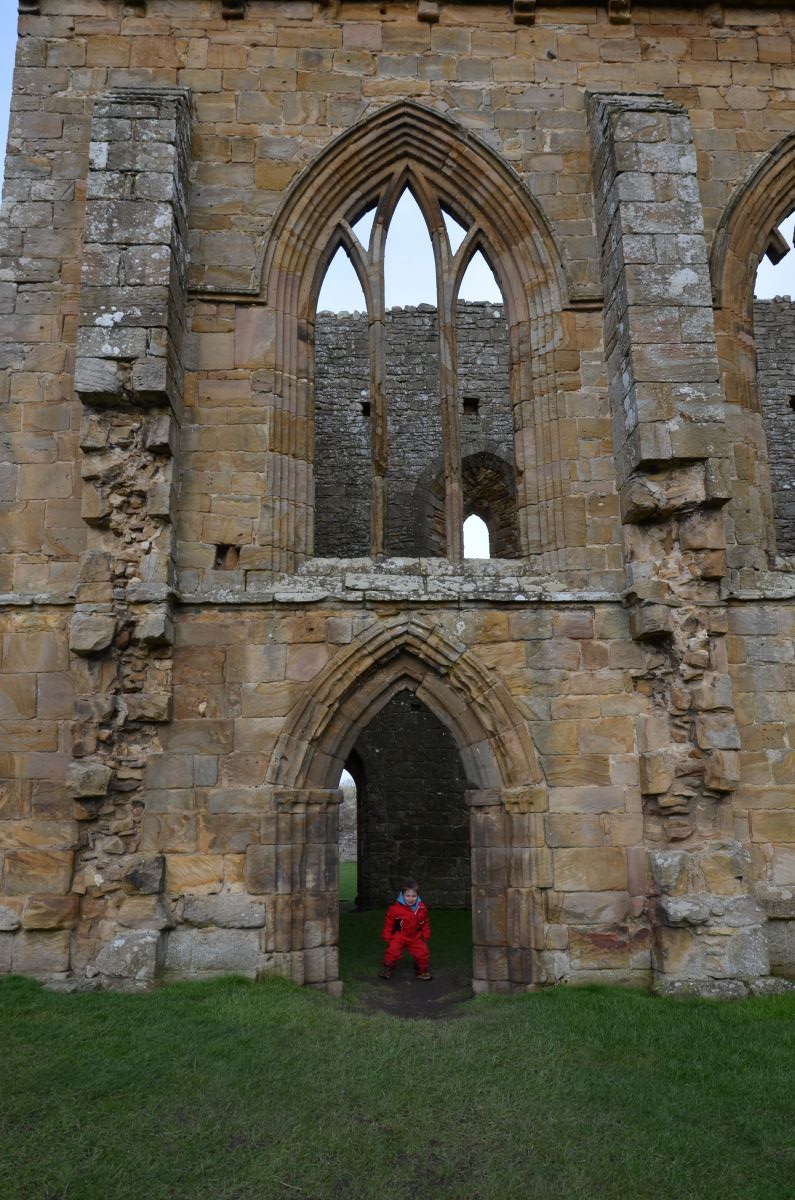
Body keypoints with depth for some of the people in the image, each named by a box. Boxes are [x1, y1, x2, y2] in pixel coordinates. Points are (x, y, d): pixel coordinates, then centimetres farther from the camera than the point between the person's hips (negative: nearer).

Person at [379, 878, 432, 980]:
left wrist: (425, 936, 8)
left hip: (415, 938, 3)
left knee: (423, 953, -2)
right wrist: (388, 938, -7)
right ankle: (387, 969, 12)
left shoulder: (422, 909, -7)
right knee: (393, 952, -16)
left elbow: (425, 924, 9)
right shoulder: (395, 908, -20)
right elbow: (388, 924, -8)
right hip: (398, 937, -3)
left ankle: (422, 971, 24)